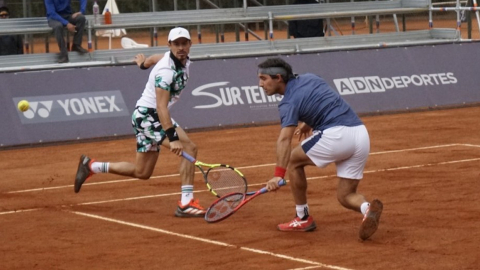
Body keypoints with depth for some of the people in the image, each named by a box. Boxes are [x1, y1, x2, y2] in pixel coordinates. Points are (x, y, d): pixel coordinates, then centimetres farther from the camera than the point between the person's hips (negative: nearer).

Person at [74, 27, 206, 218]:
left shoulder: (183, 60, 2)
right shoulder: (166, 71, -26)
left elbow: (155, 58, 23)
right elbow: (161, 106, -34)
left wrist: (143, 63, 46)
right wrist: (172, 138, -43)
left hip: (154, 117, 9)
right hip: (147, 115, -9)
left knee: (142, 173, 15)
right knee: (189, 148, -24)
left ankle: (91, 166, 26)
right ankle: (186, 203, -24)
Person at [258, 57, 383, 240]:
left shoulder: (289, 102, -4)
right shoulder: (309, 78, 19)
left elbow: (284, 139, -20)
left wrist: (278, 175, -30)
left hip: (336, 135, -8)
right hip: (361, 134, 8)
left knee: (293, 160, 13)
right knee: (345, 196, 13)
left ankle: (303, 219, 16)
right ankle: (368, 208, -20)